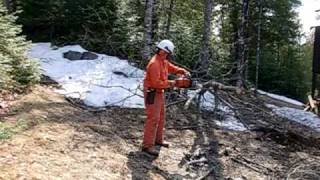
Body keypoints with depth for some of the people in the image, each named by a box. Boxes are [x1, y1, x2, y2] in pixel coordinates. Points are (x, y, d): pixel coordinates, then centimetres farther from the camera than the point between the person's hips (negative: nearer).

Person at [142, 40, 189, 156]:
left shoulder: (163, 61, 8)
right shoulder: (154, 63, -23)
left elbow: (172, 68, 22)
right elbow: (156, 82, -28)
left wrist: (183, 71, 5)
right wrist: (169, 83, -16)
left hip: (159, 93, 11)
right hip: (152, 94, -11)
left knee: (160, 117, 18)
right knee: (153, 119, -11)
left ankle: (158, 140, 31)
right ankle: (147, 145, -7)